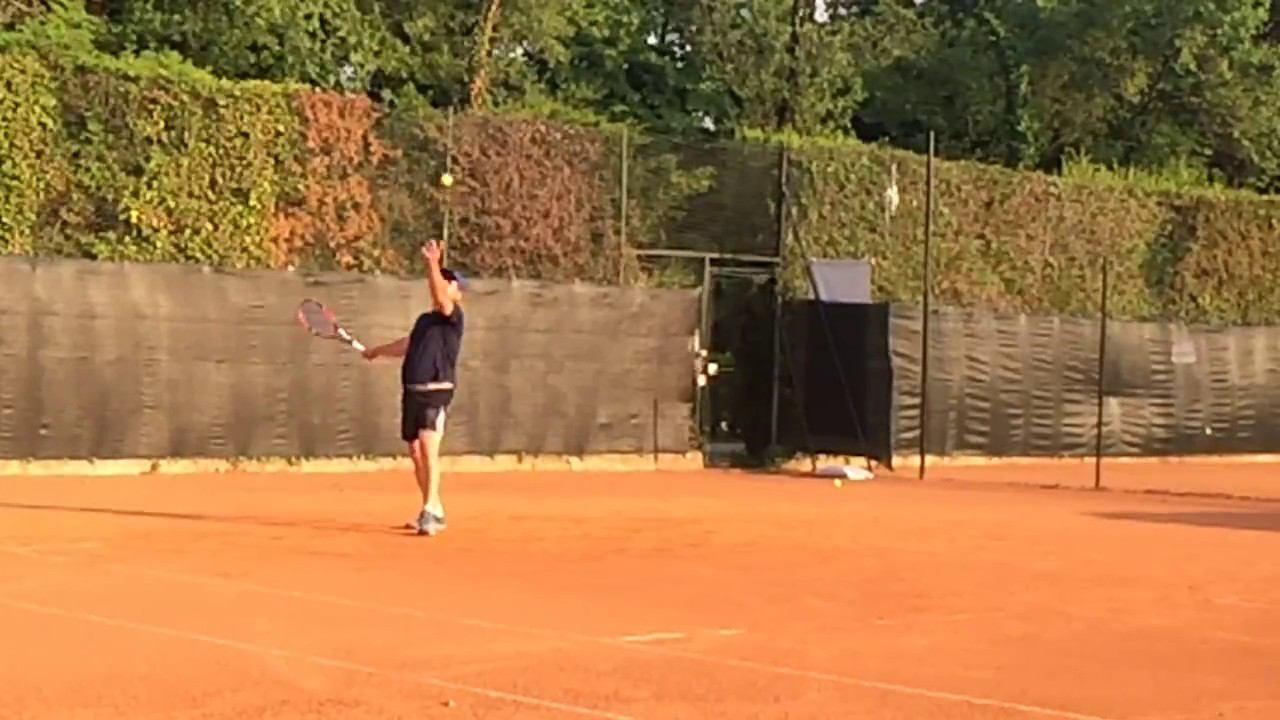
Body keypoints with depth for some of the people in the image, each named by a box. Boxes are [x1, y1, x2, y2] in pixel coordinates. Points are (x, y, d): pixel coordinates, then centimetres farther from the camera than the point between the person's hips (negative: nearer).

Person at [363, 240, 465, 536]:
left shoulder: (452, 317, -3)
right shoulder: (424, 319, 20)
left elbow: (440, 298, -26)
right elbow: (407, 345, 37)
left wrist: (433, 265, -37)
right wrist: (377, 351, 49)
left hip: (436, 392, -8)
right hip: (412, 392, 8)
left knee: (428, 447, -22)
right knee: (416, 453, 11)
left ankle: (429, 511, -26)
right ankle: (434, 511, 23)